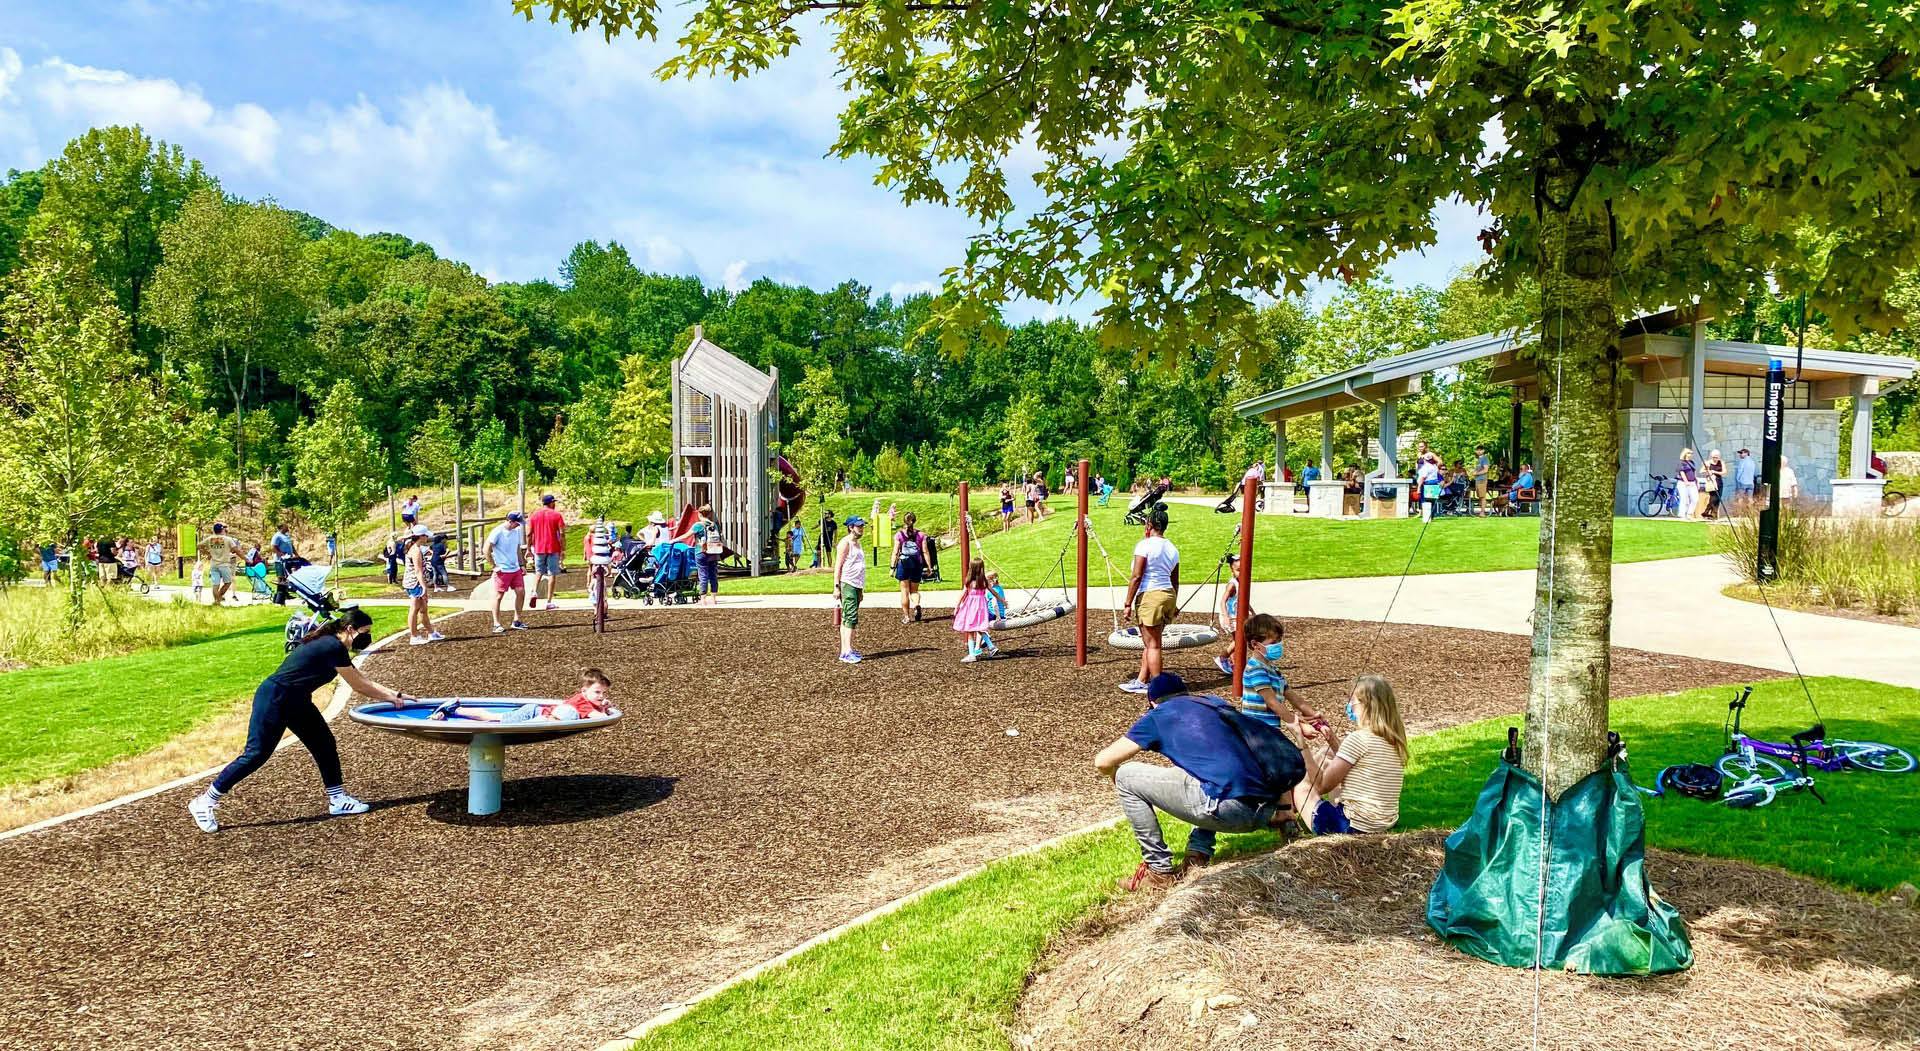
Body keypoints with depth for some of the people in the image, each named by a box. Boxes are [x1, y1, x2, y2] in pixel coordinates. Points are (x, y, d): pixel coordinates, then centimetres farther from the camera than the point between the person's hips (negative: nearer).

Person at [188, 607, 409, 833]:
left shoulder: (331, 645, 9)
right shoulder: (334, 648, -21)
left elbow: (361, 681, 14)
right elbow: (359, 686, -14)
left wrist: (393, 694, 10)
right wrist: (391, 697, -3)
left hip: (296, 702, 10)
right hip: (274, 699, -10)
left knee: (325, 745, 7)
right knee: (256, 754, -7)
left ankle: (338, 800, 13)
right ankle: (204, 802, 4)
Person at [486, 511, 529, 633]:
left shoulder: (517, 531, 8)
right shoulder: (498, 532, -13)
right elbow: (487, 550, -13)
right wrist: (494, 566, -11)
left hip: (516, 569, 7)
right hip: (502, 570, -7)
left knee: (521, 592, 4)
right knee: (498, 595, 0)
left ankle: (516, 621, 15)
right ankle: (497, 624, 5)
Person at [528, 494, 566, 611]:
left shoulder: (534, 515, 6)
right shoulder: (557, 515, -3)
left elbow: (529, 534, 4)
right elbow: (562, 534, -9)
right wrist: (563, 549, -3)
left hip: (539, 549, 3)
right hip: (553, 549, -3)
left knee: (539, 572, 18)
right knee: (551, 574, 2)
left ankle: (534, 592, -6)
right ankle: (549, 601, 1)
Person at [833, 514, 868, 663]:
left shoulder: (857, 543, 20)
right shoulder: (845, 543, -8)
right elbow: (838, 566, -12)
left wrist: (861, 589, 25)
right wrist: (836, 587, -18)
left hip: (857, 584, 9)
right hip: (847, 584, -9)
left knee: (849, 618, 9)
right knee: (850, 617, -15)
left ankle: (846, 650, 12)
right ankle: (846, 652, -20)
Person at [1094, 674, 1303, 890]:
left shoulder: (1159, 714, 14)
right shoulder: (1216, 703, 29)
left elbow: (1102, 762, 12)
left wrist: (1116, 776, 35)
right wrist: (1284, 805, 30)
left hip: (1225, 808, -6)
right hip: (1261, 813, 6)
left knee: (1126, 777, 10)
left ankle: (1159, 871, 12)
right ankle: (1199, 854, 24)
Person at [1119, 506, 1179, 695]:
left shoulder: (1145, 545, -9)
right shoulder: (1172, 548, 13)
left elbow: (1137, 577, -13)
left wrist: (1128, 603, -10)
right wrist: (1173, 604, 28)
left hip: (1150, 596, -7)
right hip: (1168, 595, 7)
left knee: (1152, 644, -1)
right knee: (1148, 642, 17)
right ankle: (1142, 681, 23)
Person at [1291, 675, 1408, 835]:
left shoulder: (1357, 738, -19)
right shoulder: (1393, 738, 5)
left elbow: (1321, 785, -14)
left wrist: (1303, 743, -10)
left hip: (1355, 827, -8)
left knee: (1300, 784, 13)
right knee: (1327, 763, 23)